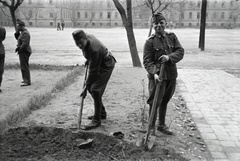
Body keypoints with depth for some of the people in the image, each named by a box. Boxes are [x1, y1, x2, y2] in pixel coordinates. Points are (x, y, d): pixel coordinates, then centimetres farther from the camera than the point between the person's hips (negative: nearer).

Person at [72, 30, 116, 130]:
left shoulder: (94, 49, -36)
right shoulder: (86, 38, -11)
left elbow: (93, 70, -30)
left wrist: (87, 86, -24)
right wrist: (88, 60, 17)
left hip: (105, 66, -9)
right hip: (97, 64, 10)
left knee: (95, 90, -16)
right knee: (91, 88, 11)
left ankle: (97, 120, -7)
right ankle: (102, 113, 26)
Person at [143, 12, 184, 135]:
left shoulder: (172, 37, 5)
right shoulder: (150, 42, -7)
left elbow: (180, 51, -1)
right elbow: (147, 61, -10)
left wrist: (169, 57, -20)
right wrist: (154, 73, -25)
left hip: (171, 75, 5)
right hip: (157, 76, -4)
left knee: (165, 101, 17)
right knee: (155, 102, -1)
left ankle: (162, 125, 33)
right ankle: (151, 126, 17)